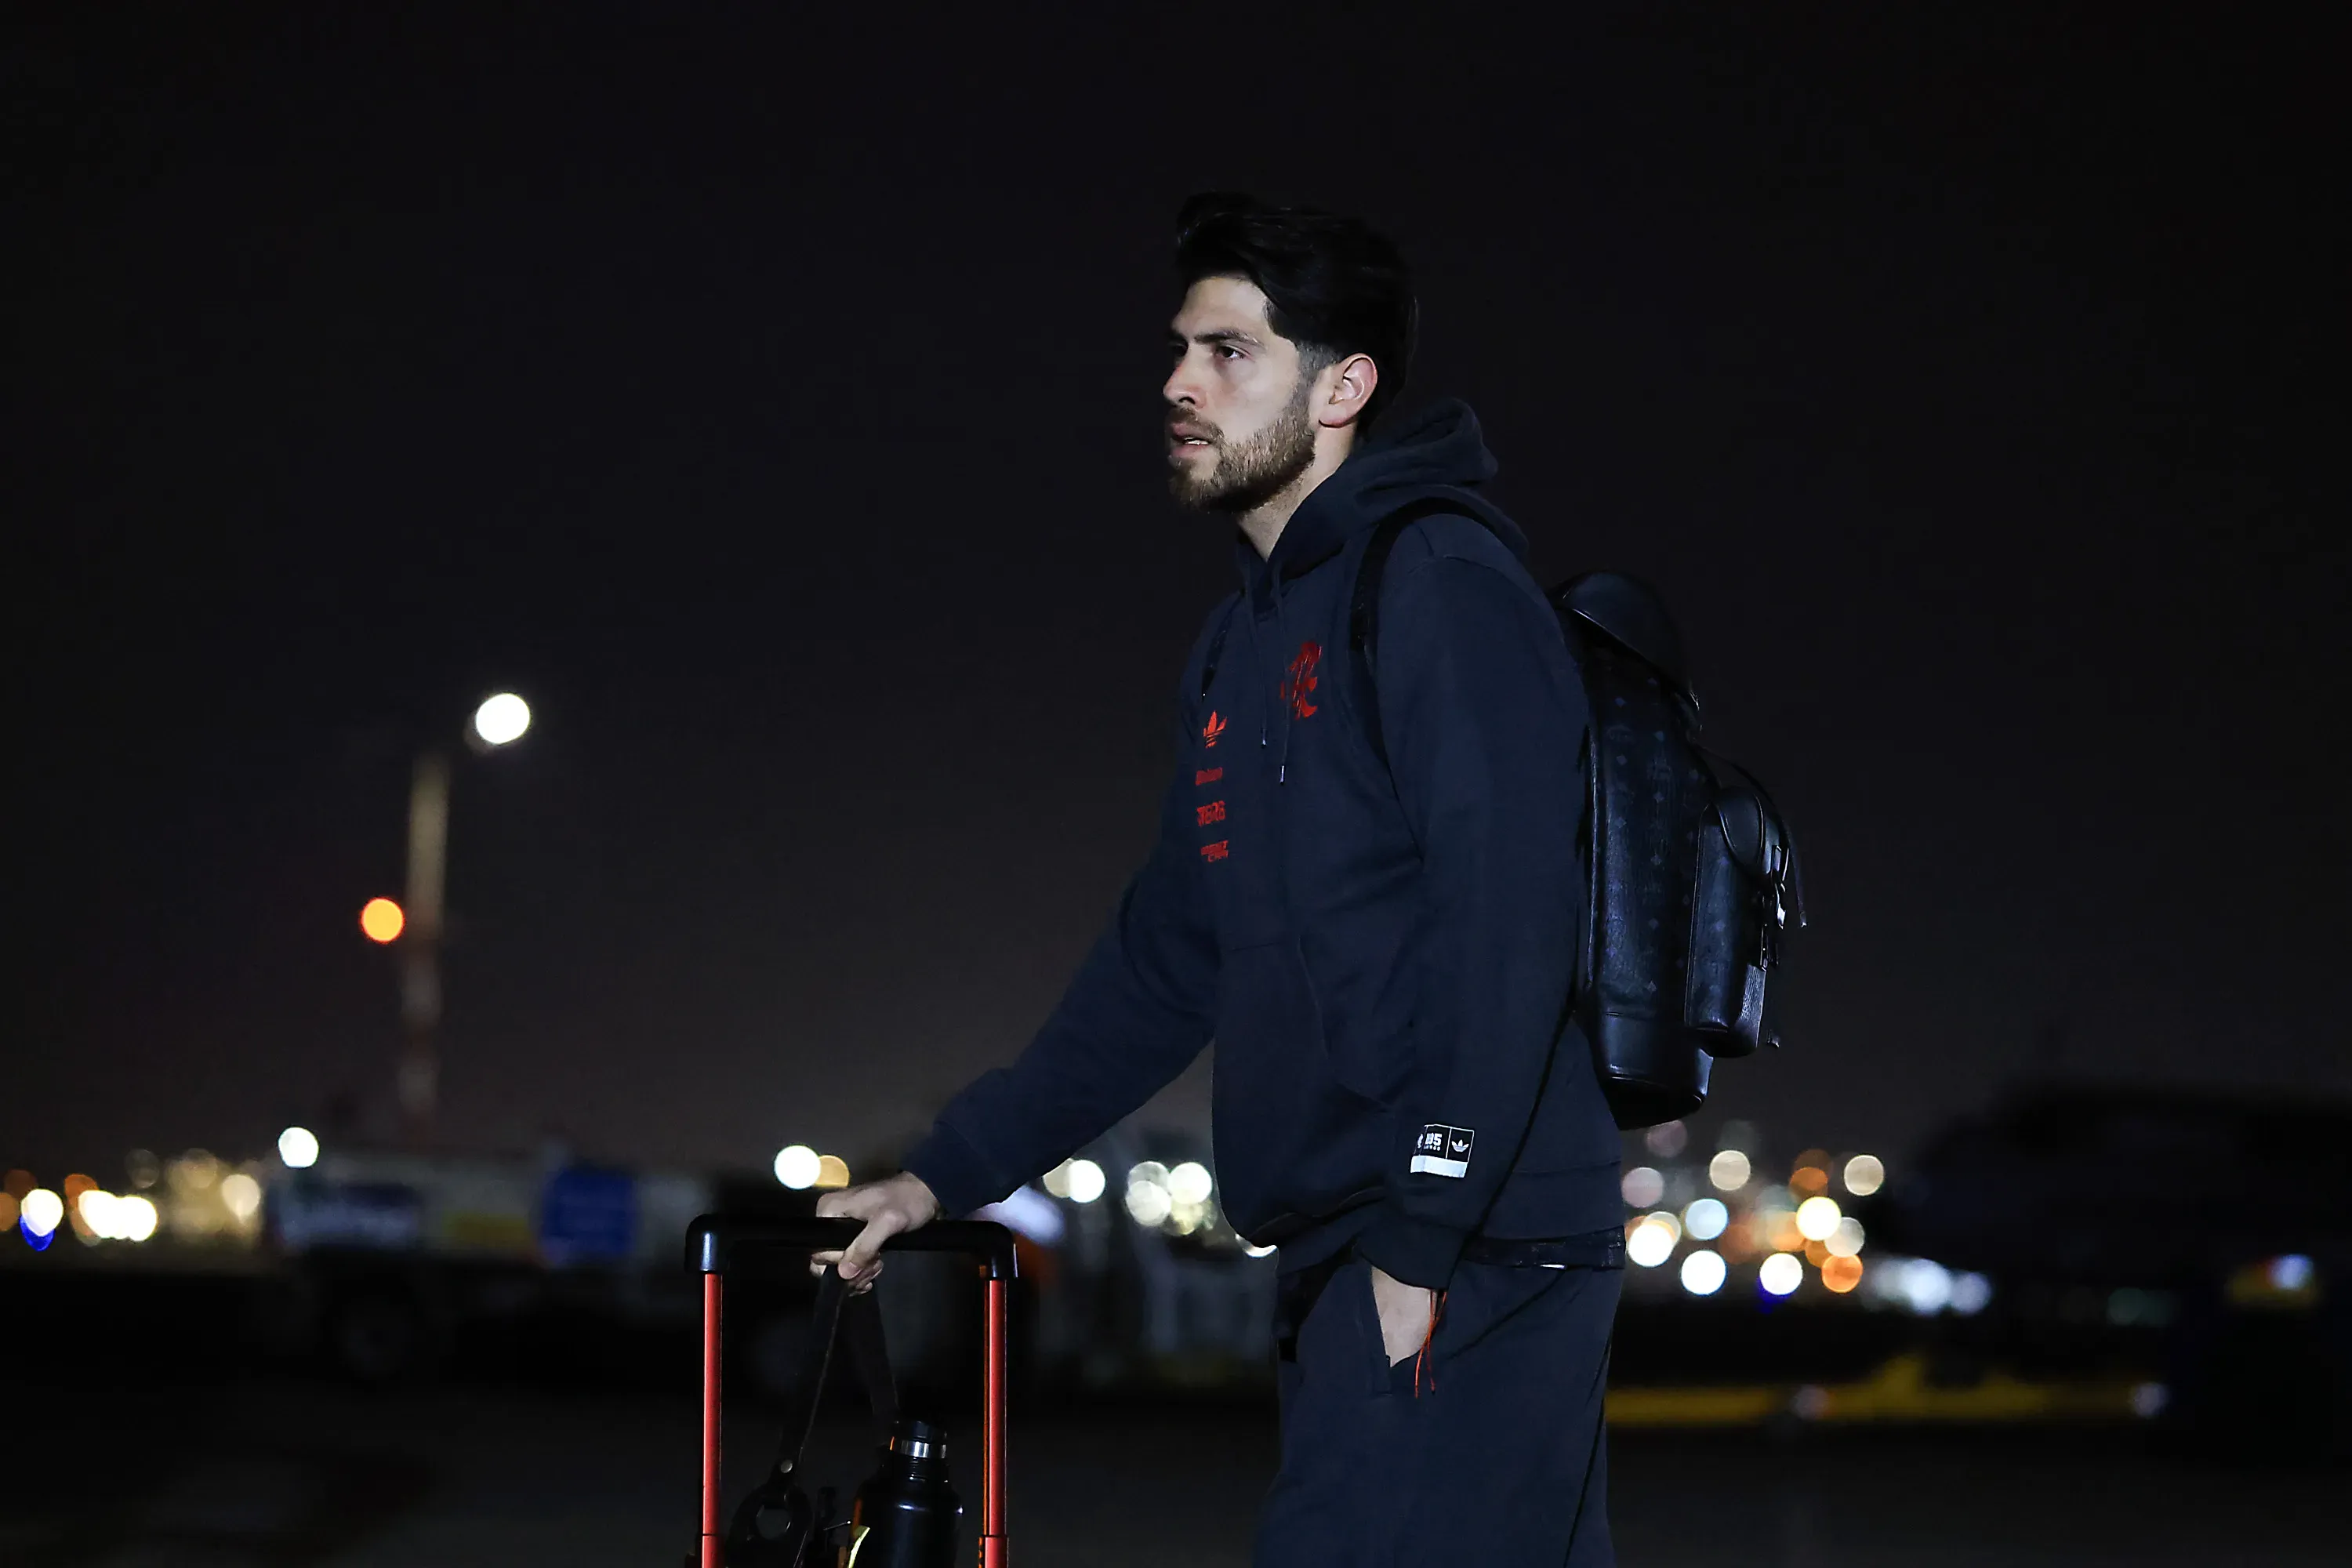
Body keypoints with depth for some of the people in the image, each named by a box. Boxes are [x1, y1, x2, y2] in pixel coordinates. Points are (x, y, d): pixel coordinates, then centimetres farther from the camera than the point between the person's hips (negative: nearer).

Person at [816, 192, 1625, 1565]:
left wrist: (1427, 1244, -22)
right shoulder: (1242, 646, 18)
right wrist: (947, 1176, 18)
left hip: (1470, 1258, -9)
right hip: (1344, 1267, 9)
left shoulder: (1444, 585, -9)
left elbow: (1513, 922, -19)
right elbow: (1167, 963, 22)